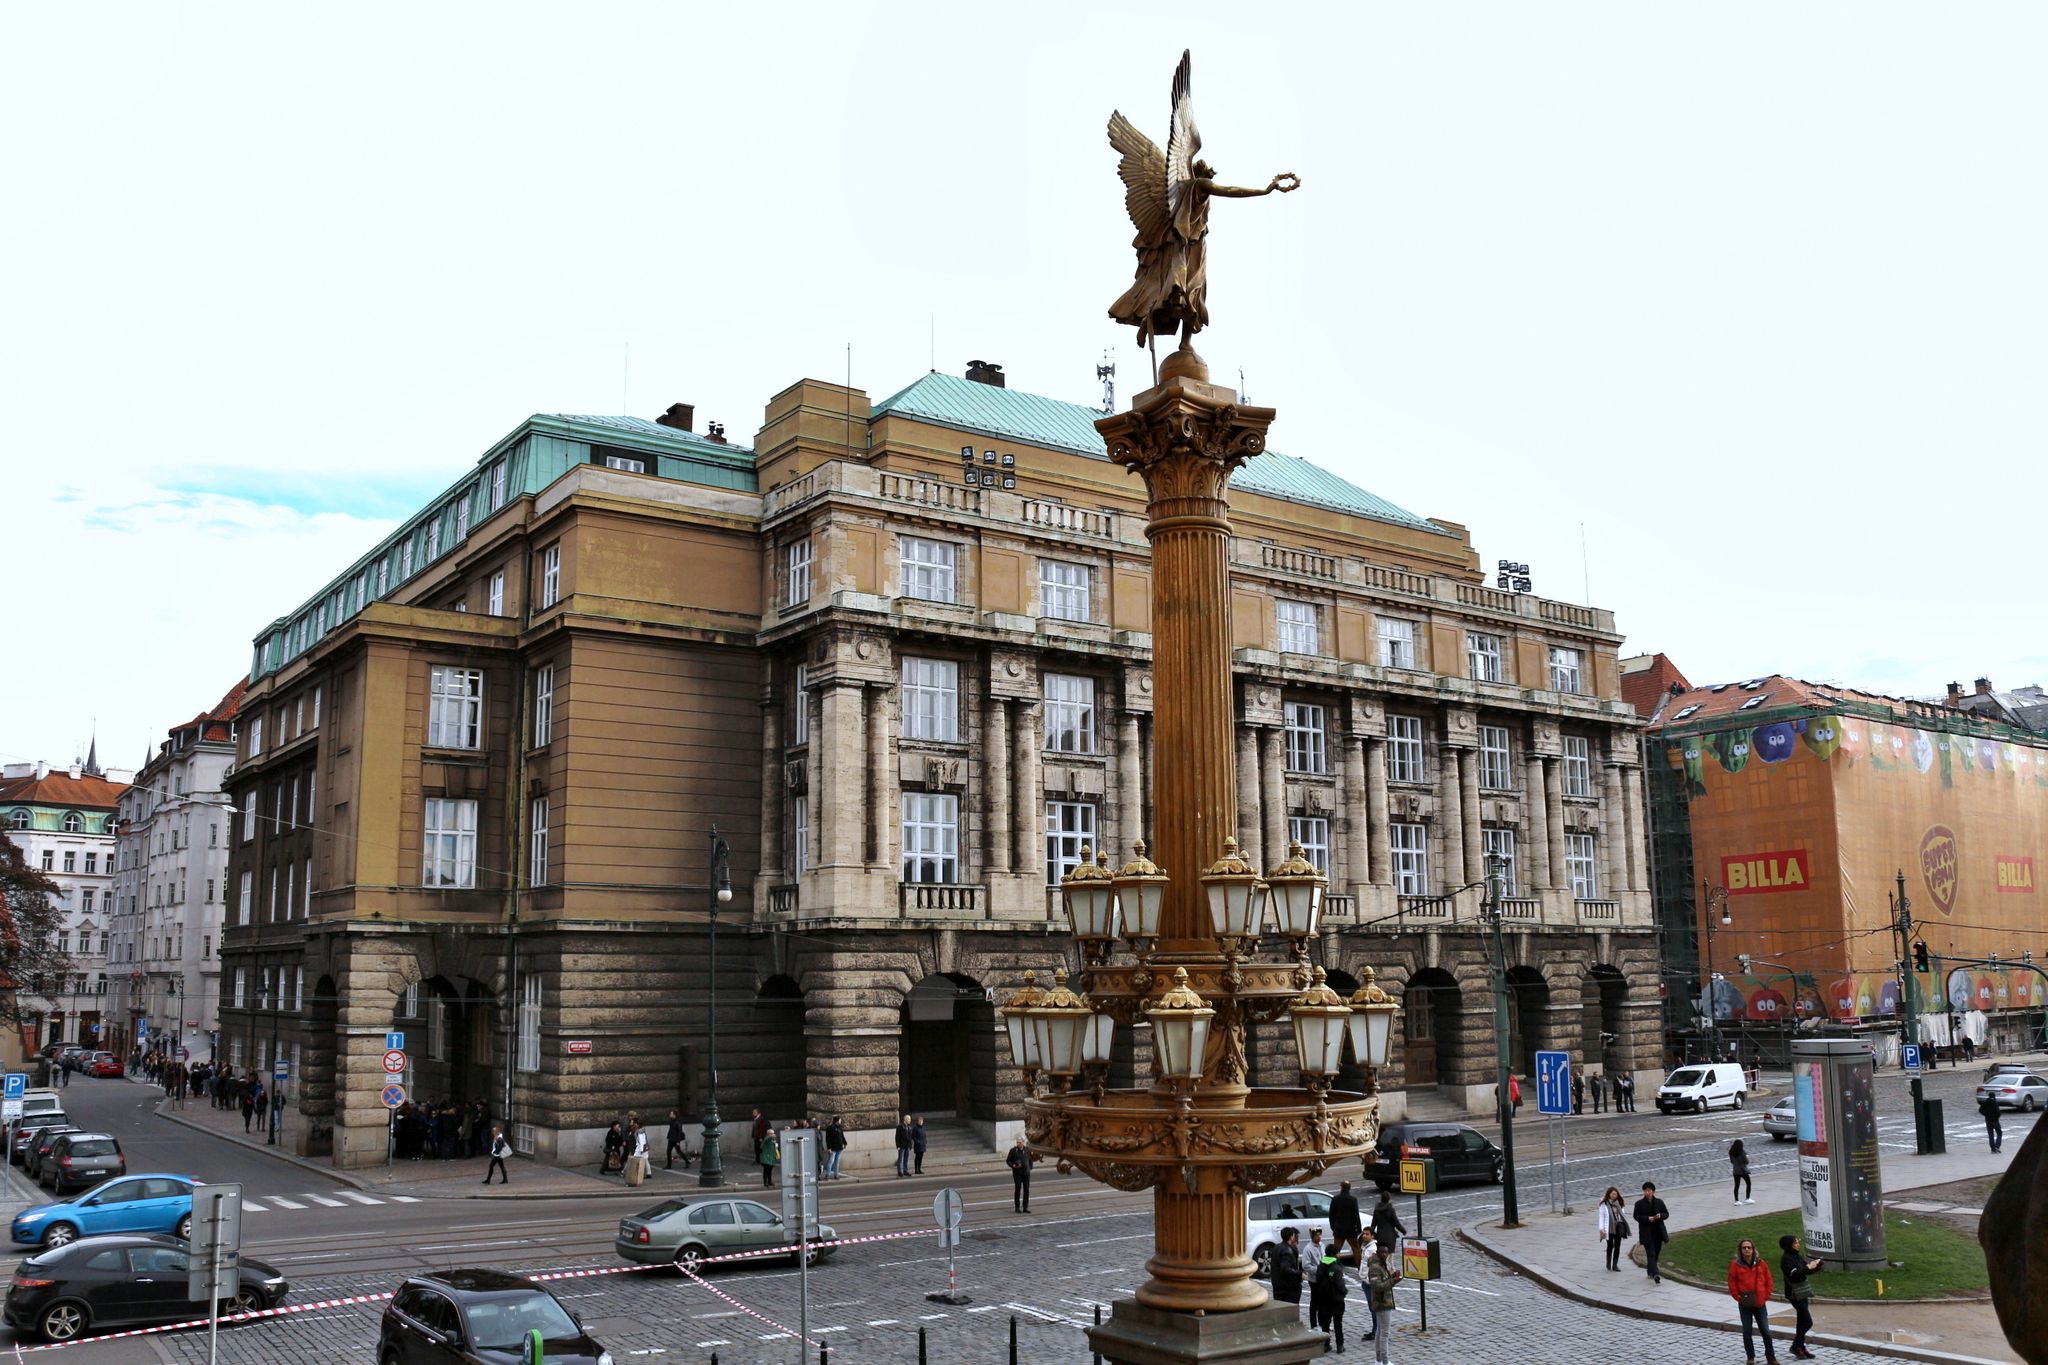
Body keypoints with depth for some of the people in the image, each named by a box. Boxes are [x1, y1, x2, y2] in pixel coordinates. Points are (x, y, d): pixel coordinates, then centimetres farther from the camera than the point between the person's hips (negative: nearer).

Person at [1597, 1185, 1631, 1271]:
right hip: (1609, 1228, -4)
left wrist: (1624, 1227, 6)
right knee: (1610, 1246, -3)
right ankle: (1608, 1263, 16)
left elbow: (1623, 1215, 12)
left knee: (1617, 1246, 3)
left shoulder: (1619, 1203, 10)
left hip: (1618, 1228, 4)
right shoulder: (1604, 1204, -3)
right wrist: (1601, 1229, -8)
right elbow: (1601, 1216, -3)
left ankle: (1615, 1264, 9)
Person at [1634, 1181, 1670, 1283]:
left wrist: (1660, 1216, -15)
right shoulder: (1639, 1204, -1)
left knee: (1656, 1253, 12)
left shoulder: (1659, 1202, 7)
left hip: (1658, 1232, 4)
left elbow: (1667, 1214, 8)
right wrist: (1648, 1218, -20)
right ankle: (1655, 1275, -23)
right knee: (1651, 1254, -13)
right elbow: (1636, 1216, -4)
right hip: (1647, 1233, -4)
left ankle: (1650, 1272, 30)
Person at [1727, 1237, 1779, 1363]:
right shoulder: (1735, 1265, -5)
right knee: (1747, 1332, 7)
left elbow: (1768, 1280, 7)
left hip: (1760, 1303, 1)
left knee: (1766, 1331, 4)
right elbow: (1732, 1283, -1)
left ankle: (1770, 1357, 18)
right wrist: (1738, 1297, -7)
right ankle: (1751, 1357, 20)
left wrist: (1766, 1296, 1)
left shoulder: (1760, 1263, 1)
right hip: (1744, 1305, -1)